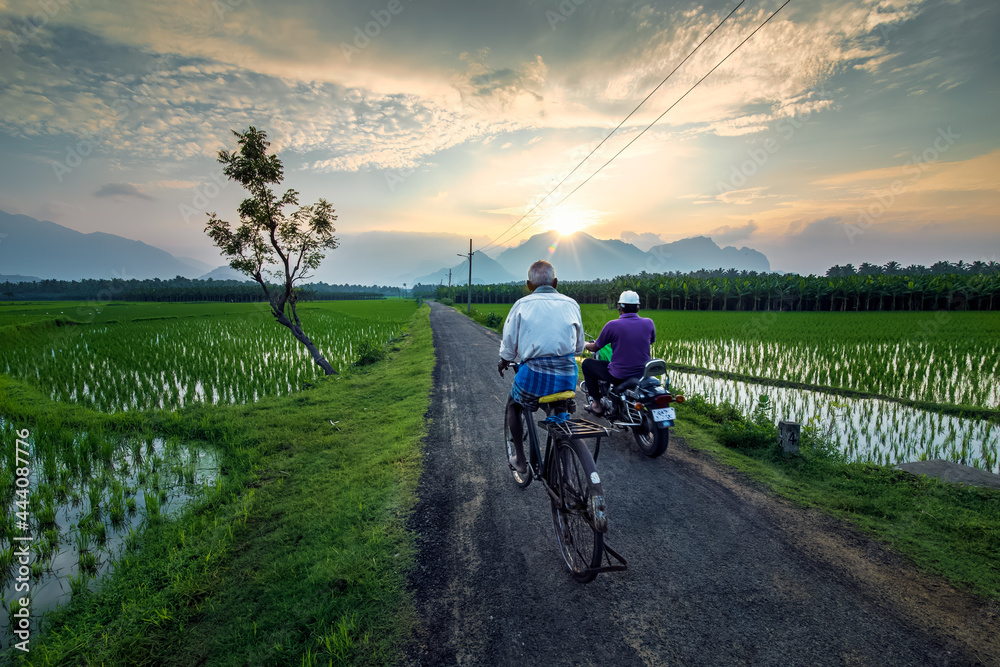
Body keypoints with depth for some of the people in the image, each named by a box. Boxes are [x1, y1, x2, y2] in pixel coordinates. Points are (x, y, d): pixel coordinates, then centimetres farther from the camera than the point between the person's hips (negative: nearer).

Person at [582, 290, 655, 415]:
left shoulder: (612, 325, -14)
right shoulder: (649, 323, -3)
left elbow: (595, 348, -1)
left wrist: (585, 345, 23)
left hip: (619, 376, -5)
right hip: (643, 374, 5)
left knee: (587, 364, 16)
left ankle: (597, 404, 20)